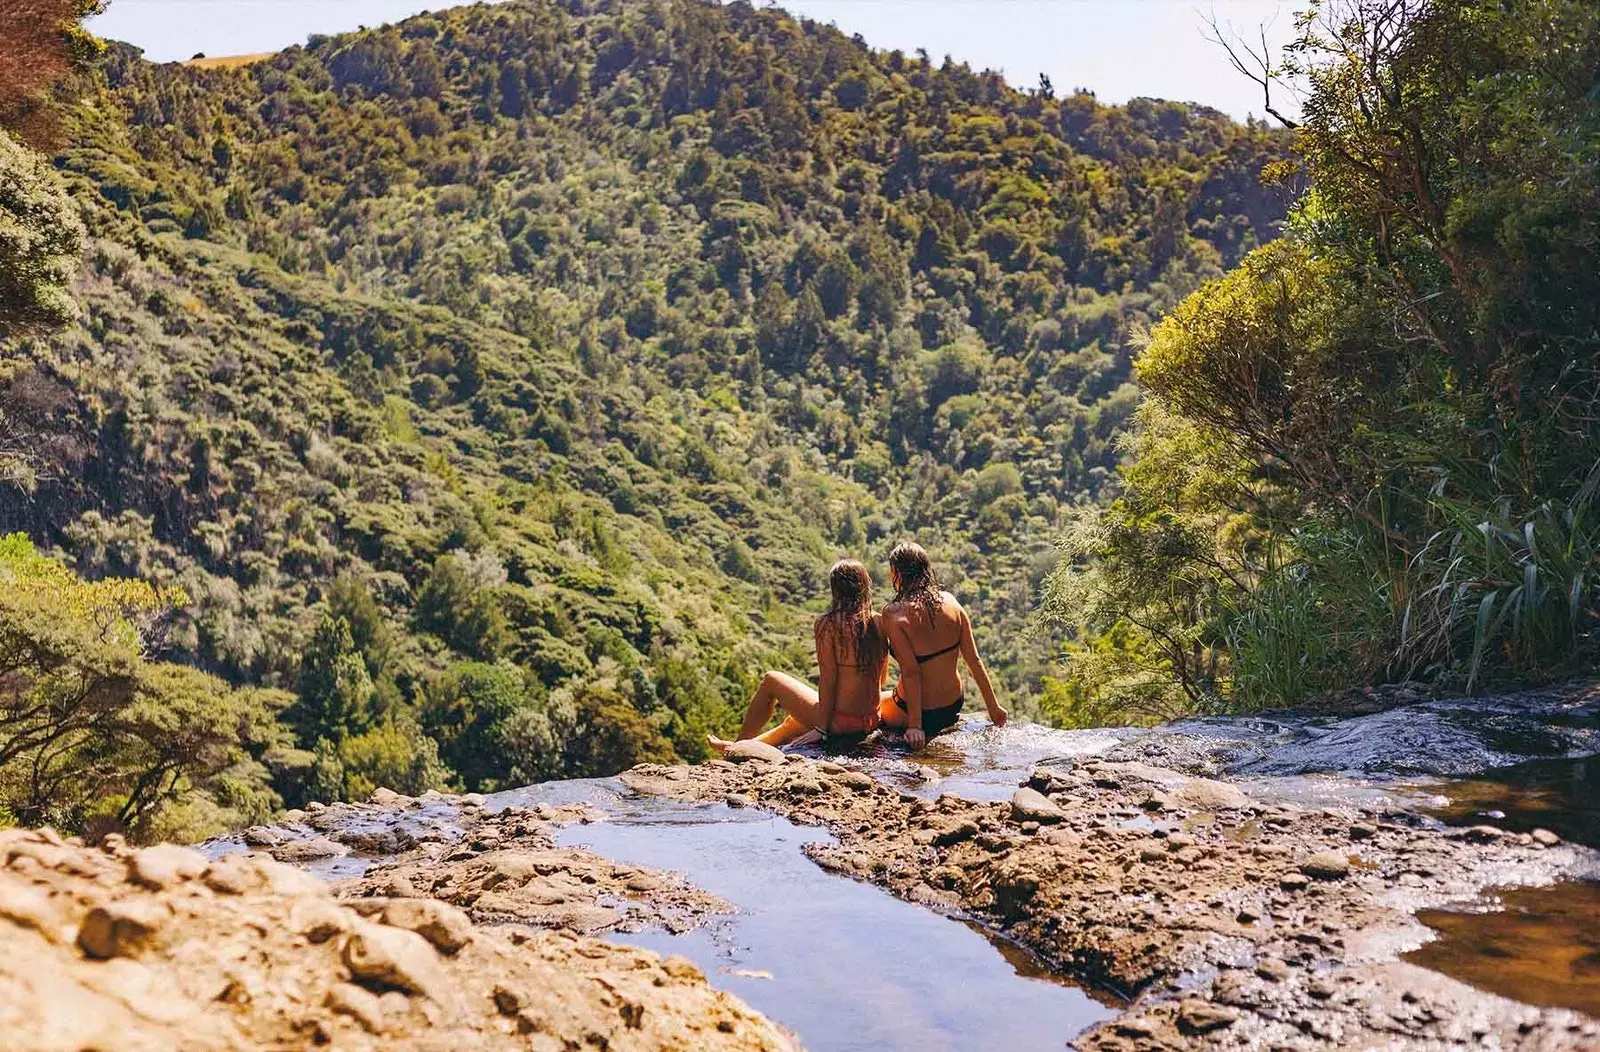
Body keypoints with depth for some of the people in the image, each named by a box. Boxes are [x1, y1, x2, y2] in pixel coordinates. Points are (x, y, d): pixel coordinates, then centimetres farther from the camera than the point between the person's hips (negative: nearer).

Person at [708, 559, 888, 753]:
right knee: (793, 722, 34)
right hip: (871, 722, 6)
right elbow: (883, 679, 8)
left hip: (839, 722, -6)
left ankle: (739, 745, 35)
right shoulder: (880, 623, 1)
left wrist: (823, 728, -10)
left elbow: (828, 680, -17)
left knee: (771, 681, 19)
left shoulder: (827, 624, -15)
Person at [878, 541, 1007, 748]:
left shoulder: (894, 614, -20)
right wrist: (993, 707, 7)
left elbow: (910, 671, -23)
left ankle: (917, 724, 15)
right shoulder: (949, 601, -5)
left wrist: (914, 725, -19)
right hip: (954, 705, 4)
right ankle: (948, 721, 23)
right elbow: (974, 660, -2)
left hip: (917, 711, -4)